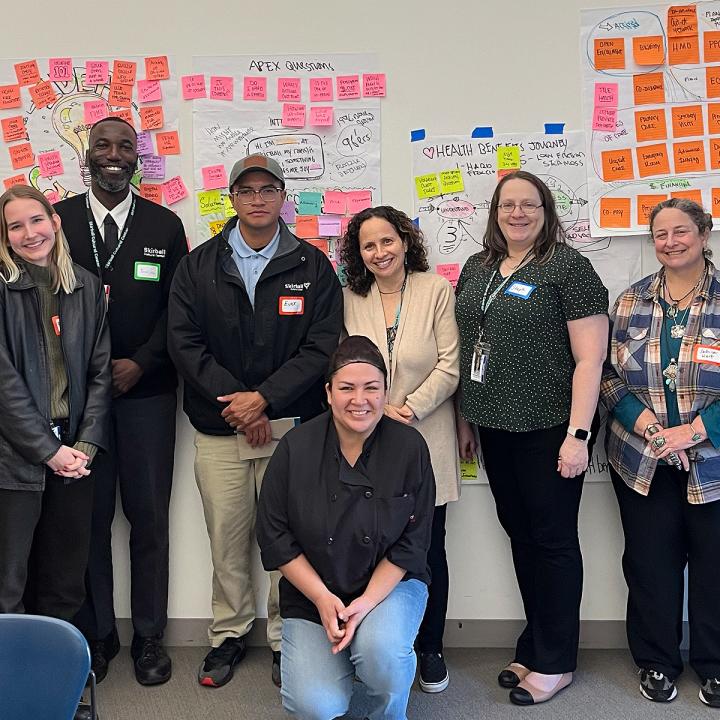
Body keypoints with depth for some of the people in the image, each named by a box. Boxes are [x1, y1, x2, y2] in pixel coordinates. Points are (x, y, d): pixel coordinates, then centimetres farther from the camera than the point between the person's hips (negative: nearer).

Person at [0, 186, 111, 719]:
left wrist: (86, 444, -3)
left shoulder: (87, 287, 8)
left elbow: (100, 371, 7)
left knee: (65, 583, 12)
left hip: (74, 453, 4)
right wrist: (48, 450, -12)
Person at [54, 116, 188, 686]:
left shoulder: (166, 226, 7)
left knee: (149, 517, 4)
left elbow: (176, 308, 5)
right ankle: (96, 635, 20)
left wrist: (140, 363, -7)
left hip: (146, 391, 0)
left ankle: (149, 637, 17)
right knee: (88, 518, 5)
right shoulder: (59, 220, 5)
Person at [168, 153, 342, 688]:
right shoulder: (198, 267, 6)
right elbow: (185, 342, -2)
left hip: (291, 424, -1)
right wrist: (238, 405, -11)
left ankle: (287, 639, 20)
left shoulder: (312, 266, 3)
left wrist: (264, 398, -14)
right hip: (218, 428, 2)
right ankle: (229, 634, 27)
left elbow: (321, 346, -5)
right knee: (226, 540, 8)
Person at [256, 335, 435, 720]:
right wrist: (322, 599, -13)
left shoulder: (409, 447, -11)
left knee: (381, 650, -32)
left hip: (388, 584, 0)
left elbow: (411, 543, -8)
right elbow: (275, 538, -6)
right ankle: (340, 657, 21)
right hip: (313, 591, 1)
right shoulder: (296, 449, -10)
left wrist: (366, 602, -18)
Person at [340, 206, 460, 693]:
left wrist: (409, 407, -14)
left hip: (426, 443, -1)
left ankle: (431, 649, 23)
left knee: (429, 548, 7)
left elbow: (449, 366, -5)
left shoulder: (437, 291, -1)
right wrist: (378, 410, -11)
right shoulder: (350, 299, 6)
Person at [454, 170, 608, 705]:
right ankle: (535, 646, 29)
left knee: (553, 537, 4)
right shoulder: (477, 268, 11)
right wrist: (465, 418, 14)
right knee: (520, 533, 14)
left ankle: (555, 661, 19)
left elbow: (590, 357, -13)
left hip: (548, 428, -6)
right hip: (496, 429, 6)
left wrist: (577, 434, -18)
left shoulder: (567, 266, -8)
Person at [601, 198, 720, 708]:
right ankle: (657, 661, 27)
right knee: (650, 563, 9)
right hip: (642, 462, 2)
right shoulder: (631, 302, 5)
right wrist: (646, 425, -13)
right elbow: (609, 373, 3)